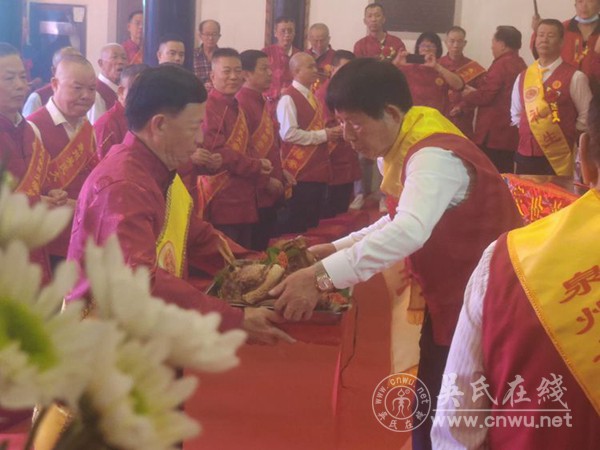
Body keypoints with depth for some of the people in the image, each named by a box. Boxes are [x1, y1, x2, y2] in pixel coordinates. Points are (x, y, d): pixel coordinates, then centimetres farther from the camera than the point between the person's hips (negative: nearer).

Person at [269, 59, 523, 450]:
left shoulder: (434, 156, -26)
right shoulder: (409, 147, 5)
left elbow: (410, 231, -44)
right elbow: (399, 219, 16)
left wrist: (322, 276, -49)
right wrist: (338, 248, 4)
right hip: (447, 298, 9)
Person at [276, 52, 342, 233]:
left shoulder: (313, 96, 15)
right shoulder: (289, 98, -12)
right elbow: (288, 133, -21)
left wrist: (331, 131, 3)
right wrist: (323, 135, -16)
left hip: (317, 169, 9)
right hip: (300, 170, -9)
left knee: (314, 221, 13)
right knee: (298, 224, -4)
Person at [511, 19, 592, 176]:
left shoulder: (574, 77, -7)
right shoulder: (523, 77, 9)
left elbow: (586, 115, -3)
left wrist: (566, 137, -3)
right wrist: (528, 132, 9)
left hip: (558, 159, -5)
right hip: (525, 156, 5)